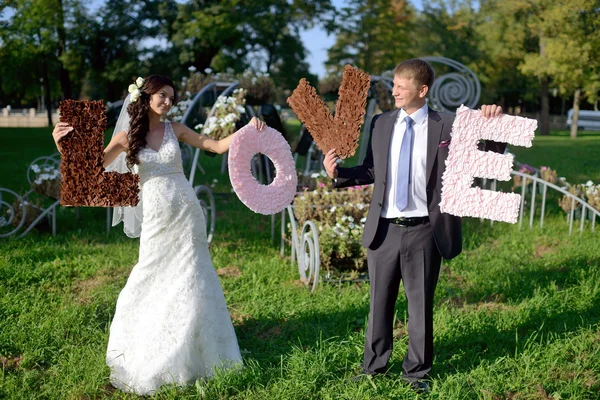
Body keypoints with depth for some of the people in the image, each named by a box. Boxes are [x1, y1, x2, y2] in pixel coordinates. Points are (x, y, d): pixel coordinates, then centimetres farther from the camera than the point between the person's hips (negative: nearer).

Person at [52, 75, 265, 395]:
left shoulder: (175, 129, 4)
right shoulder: (127, 137, -1)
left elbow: (217, 146, 7)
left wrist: (248, 129, -4)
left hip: (186, 215, 1)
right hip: (155, 218, -1)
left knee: (189, 281, 5)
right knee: (152, 282, 4)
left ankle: (189, 356, 21)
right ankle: (147, 359, 24)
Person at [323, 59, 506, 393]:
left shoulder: (447, 127, -4)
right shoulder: (381, 123, 7)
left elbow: (489, 156, 2)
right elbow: (372, 171, 12)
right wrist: (338, 173, -2)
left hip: (424, 231, -3)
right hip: (384, 229, 3)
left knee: (421, 304, 9)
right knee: (379, 302, 14)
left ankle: (417, 372, 26)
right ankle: (374, 366, 32)